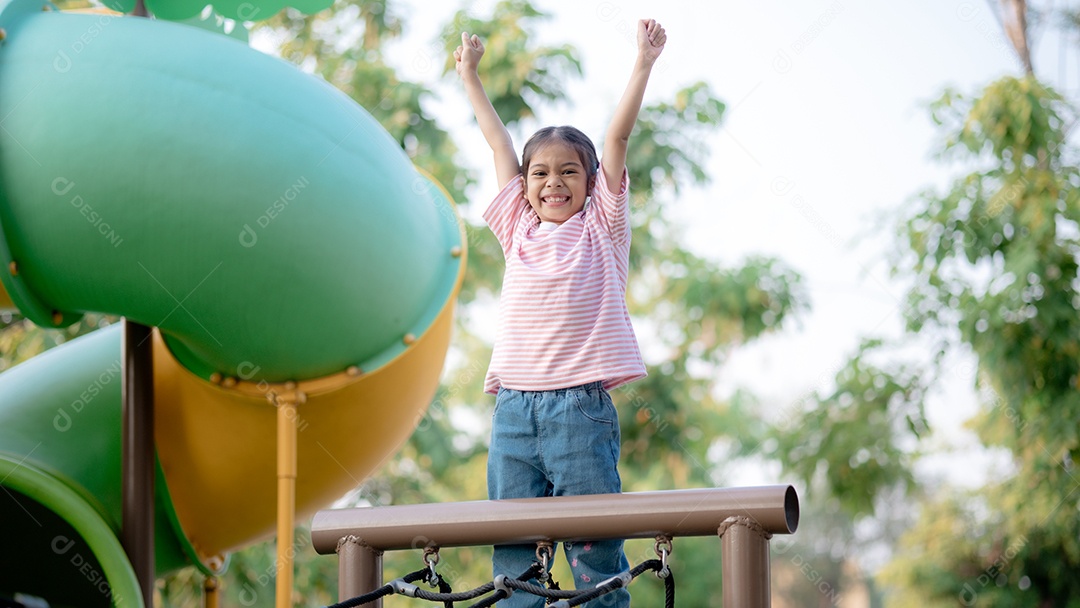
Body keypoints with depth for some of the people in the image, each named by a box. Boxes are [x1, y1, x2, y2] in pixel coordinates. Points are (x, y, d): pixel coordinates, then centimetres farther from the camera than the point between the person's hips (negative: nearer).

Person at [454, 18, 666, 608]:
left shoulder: (601, 225, 9)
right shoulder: (520, 228, 17)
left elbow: (617, 137, 4)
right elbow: (499, 142, 24)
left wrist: (643, 62, 1)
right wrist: (469, 74, 33)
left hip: (580, 400, -4)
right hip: (514, 401, 4)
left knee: (594, 543, -5)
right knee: (513, 546, 1)